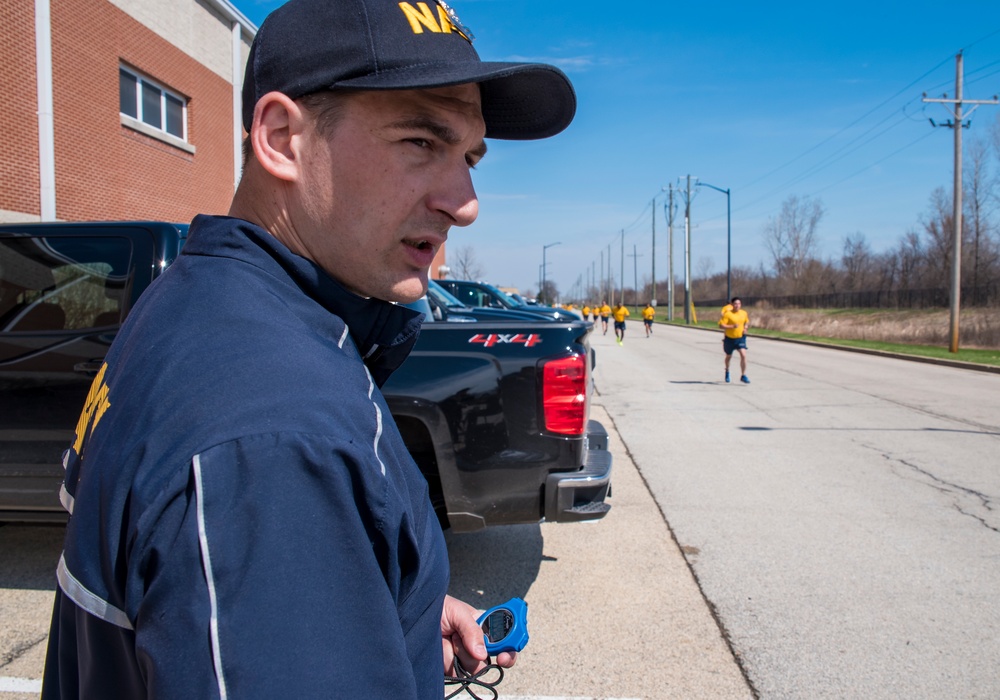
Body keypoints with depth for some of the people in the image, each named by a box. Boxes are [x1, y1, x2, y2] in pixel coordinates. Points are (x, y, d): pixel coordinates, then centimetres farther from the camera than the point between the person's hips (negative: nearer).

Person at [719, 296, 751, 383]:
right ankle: (727, 371, 45)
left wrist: (746, 328, 0)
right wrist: (732, 326, -29)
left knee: (743, 355, -17)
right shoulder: (727, 314, -14)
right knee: (729, 356, 16)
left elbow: (747, 322, 21)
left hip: (740, 338, 2)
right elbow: (721, 325, -19)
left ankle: (743, 375, -9)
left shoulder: (744, 313, 1)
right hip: (729, 338, -2)